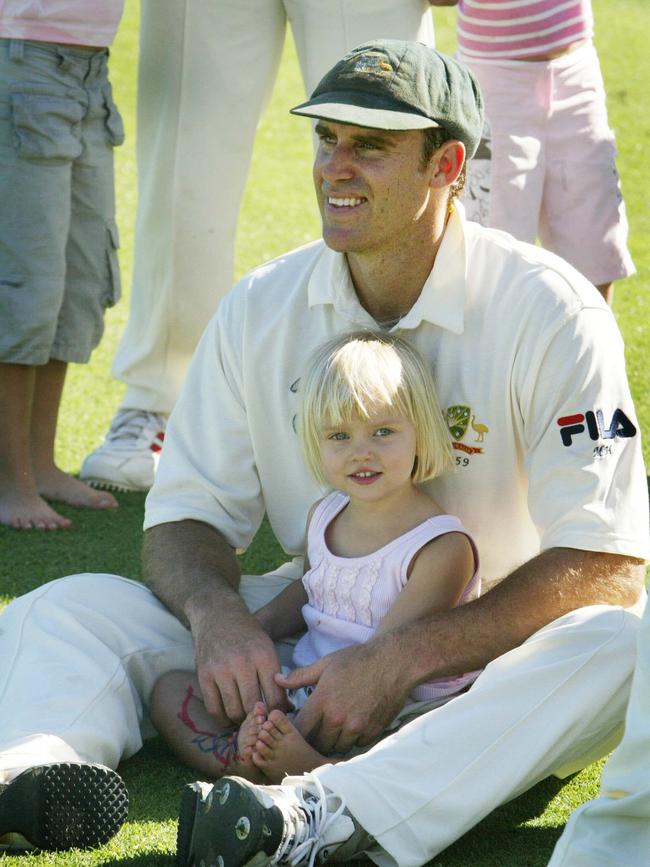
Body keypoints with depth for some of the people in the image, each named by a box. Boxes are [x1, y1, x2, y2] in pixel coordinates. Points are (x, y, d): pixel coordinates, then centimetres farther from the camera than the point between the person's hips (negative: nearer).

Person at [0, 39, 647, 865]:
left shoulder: (552, 314, -11)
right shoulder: (260, 309, 2)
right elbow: (185, 515, 6)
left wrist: (403, 659, -26)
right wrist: (215, 611, -20)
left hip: (480, 653, -3)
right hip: (307, 634, 4)